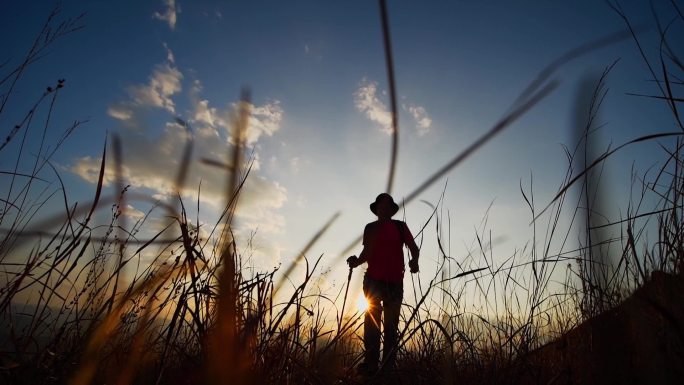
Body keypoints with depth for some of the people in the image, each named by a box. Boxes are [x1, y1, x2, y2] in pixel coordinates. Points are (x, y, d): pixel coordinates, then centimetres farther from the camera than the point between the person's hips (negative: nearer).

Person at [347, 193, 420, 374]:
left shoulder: (400, 226, 9)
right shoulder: (370, 228, 9)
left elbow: (414, 248, 3)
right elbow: (367, 253, 7)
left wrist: (414, 261, -18)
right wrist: (356, 261, -13)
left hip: (395, 282, 0)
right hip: (373, 280, 0)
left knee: (391, 325, 3)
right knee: (371, 322, -2)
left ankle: (389, 366, 4)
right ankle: (370, 364, -1)